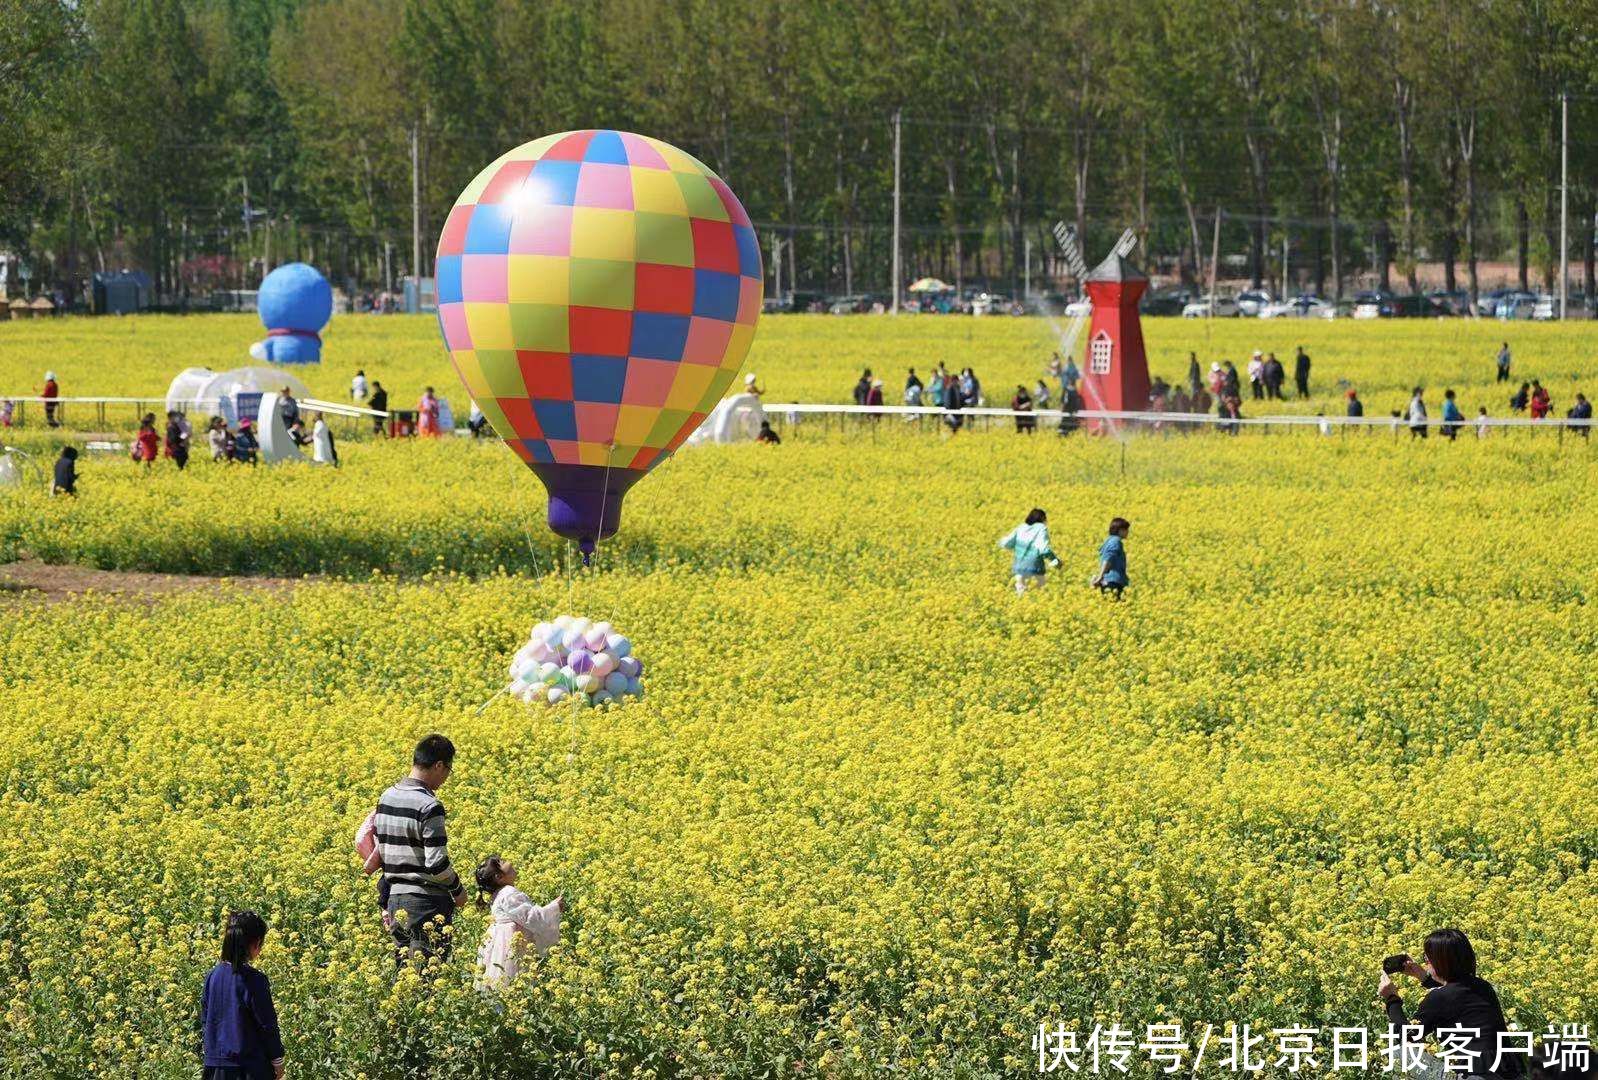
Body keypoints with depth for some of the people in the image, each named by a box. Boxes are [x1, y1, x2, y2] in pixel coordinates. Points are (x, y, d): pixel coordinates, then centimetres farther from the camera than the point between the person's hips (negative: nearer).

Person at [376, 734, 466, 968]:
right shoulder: (429, 806, -17)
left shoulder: (386, 798, 7)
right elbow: (437, 864, -19)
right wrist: (458, 889, -2)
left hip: (396, 898, 8)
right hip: (427, 903, -8)